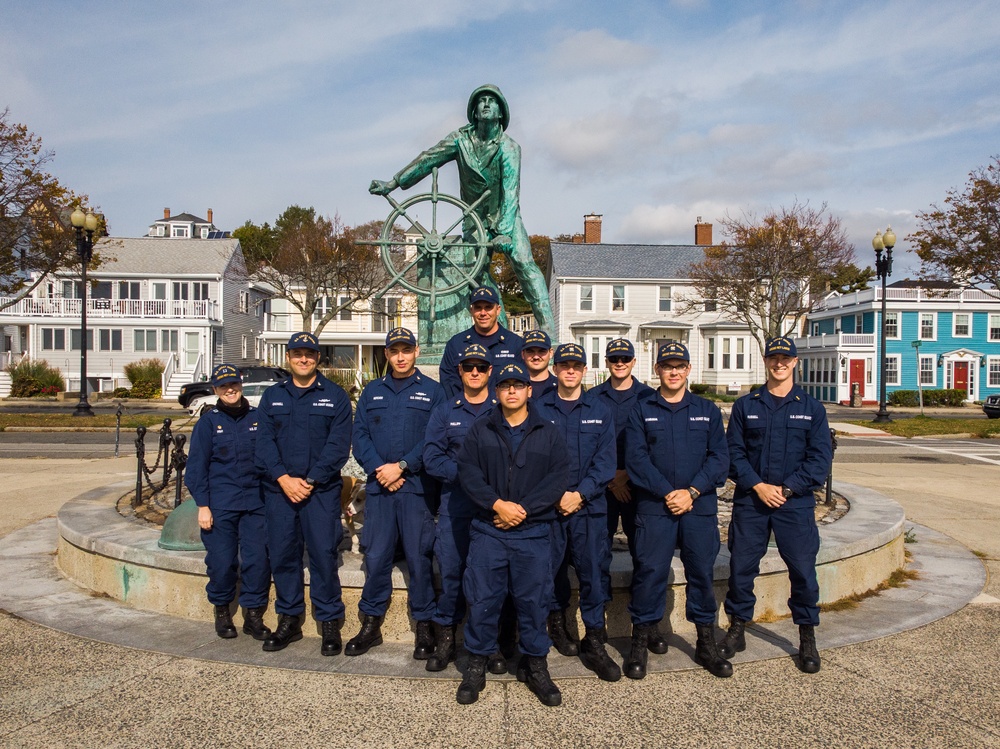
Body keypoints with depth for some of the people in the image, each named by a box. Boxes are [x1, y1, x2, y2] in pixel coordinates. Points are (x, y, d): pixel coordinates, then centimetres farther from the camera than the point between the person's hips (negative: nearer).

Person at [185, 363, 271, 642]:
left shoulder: (258, 418, 8)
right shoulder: (208, 422, 5)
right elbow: (196, 467, 3)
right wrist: (202, 505, -4)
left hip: (256, 502, 1)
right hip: (220, 504, -1)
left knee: (258, 560, -3)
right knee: (221, 562, 1)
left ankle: (253, 615, 11)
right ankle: (222, 611, 24)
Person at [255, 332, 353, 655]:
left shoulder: (335, 396, 3)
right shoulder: (272, 396, 12)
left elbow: (339, 444, -5)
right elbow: (264, 441, 4)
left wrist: (310, 481, -12)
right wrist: (283, 478, -10)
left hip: (321, 490, -3)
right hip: (279, 489, 3)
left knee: (323, 554, -4)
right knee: (282, 555, 7)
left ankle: (330, 622, 8)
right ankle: (289, 620, 21)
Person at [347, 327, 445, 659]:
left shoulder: (432, 391, 4)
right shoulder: (372, 391, 14)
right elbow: (360, 435, 6)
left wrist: (401, 466, -13)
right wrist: (379, 469, -9)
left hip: (417, 487, -2)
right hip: (378, 486, 3)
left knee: (419, 557, 1)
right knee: (376, 556, 6)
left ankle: (424, 625, 13)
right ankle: (371, 623, 18)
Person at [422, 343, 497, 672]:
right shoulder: (444, 412, 10)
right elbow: (431, 457, 0)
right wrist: (464, 472, -12)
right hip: (455, 505, 1)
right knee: (451, 570, 0)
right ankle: (445, 639, 15)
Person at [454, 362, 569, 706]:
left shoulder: (548, 433, 6)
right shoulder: (479, 430, 7)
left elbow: (558, 477, -3)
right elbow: (467, 471, -3)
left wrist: (523, 508, -14)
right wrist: (496, 504, -15)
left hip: (533, 533, 0)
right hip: (487, 532, 0)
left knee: (534, 600, 6)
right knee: (482, 599, 3)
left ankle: (535, 665, 22)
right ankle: (476, 665, 19)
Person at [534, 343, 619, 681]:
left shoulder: (600, 412, 7)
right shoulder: (538, 409, 5)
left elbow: (605, 462, 0)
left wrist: (580, 494, -11)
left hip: (589, 505, 0)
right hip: (548, 505, 0)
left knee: (595, 572, -3)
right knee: (551, 567, 7)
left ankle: (594, 642, 8)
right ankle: (557, 619, 32)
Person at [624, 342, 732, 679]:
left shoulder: (707, 410, 11)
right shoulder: (641, 410, 5)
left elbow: (719, 457, 3)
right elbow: (636, 458, -4)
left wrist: (692, 491, -10)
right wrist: (667, 493, -13)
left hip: (700, 507, 2)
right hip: (654, 509, -2)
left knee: (702, 573, 8)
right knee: (649, 573, -1)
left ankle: (706, 644, 23)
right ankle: (641, 641, 15)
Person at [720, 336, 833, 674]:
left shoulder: (812, 408, 5)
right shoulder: (745, 406, 7)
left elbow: (820, 458, -2)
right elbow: (733, 453, 2)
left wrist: (786, 489, -12)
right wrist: (758, 486, -11)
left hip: (796, 504, -1)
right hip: (750, 502, 1)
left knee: (803, 570, 2)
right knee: (741, 567, 5)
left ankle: (807, 639, 21)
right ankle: (737, 630, 22)